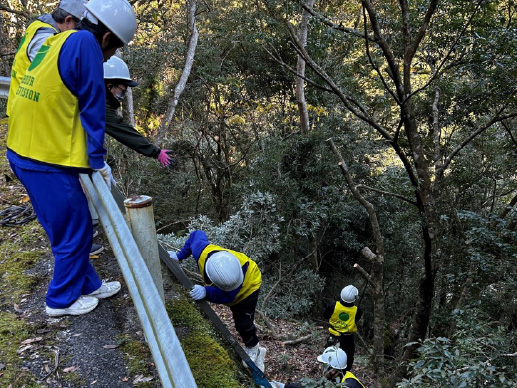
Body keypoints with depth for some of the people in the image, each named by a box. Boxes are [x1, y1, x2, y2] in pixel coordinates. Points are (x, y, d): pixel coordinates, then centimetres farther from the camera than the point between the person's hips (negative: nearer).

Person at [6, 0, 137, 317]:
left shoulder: (55, 42, 15)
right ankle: (62, 300, 24)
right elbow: (93, 109, -13)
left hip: (22, 153, 9)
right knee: (75, 232, 7)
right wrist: (99, 161, -5)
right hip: (49, 161, -9)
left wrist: (89, 157, 18)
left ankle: (88, 285, 34)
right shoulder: (85, 43, -12)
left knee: (68, 228, 20)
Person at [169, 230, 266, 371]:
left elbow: (227, 296, -43)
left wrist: (206, 292, -60)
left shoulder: (238, 269, -48)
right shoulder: (202, 252, -39)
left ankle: (253, 350, 20)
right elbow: (197, 234, -17)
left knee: (243, 324, -7)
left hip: (249, 285, -5)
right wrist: (180, 255, -14)